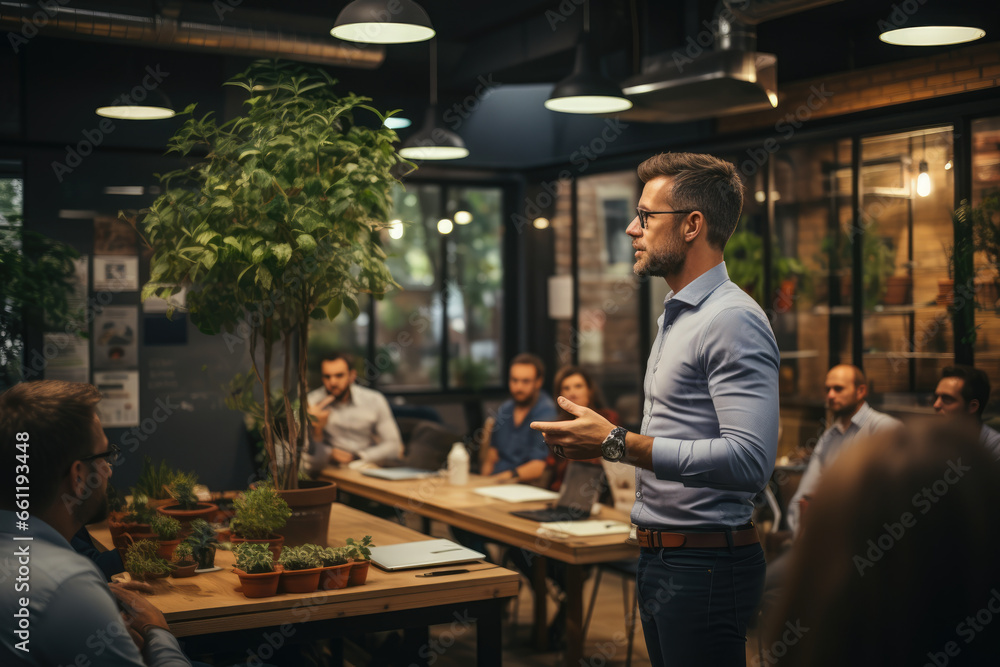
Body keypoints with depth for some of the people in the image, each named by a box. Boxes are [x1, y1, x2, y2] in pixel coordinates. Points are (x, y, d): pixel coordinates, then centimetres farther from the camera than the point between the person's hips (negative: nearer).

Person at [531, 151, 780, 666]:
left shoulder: (733, 320, -17)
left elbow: (749, 459, -28)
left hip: (705, 563, -10)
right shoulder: (674, 317, 16)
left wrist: (617, 443, -24)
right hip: (660, 560, 10)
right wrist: (600, 442, 6)